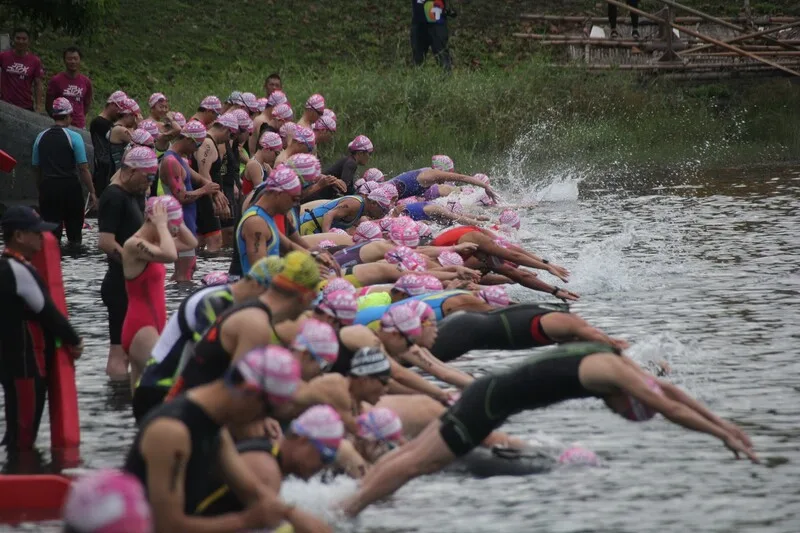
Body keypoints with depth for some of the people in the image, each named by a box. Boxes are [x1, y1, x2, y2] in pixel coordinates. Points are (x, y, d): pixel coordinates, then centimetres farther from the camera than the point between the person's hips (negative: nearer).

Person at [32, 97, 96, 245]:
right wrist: (92, 192, -4)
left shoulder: (41, 137, 6)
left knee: (52, 233, 4)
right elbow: (83, 168, -9)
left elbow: (36, 168, 10)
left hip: (47, 187, 3)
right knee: (74, 232, 9)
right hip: (70, 187, -3)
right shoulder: (74, 137, -6)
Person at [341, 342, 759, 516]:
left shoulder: (613, 360, 9)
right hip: (491, 403, -9)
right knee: (418, 462, -6)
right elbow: (669, 409, -19)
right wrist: (723, 435, -14)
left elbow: (669, 392, 20)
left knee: (414, 454, 11)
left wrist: (721, 423, 20)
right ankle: (345, 510, -4)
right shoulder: (611, 372, -19)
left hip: (490, 392, 9)